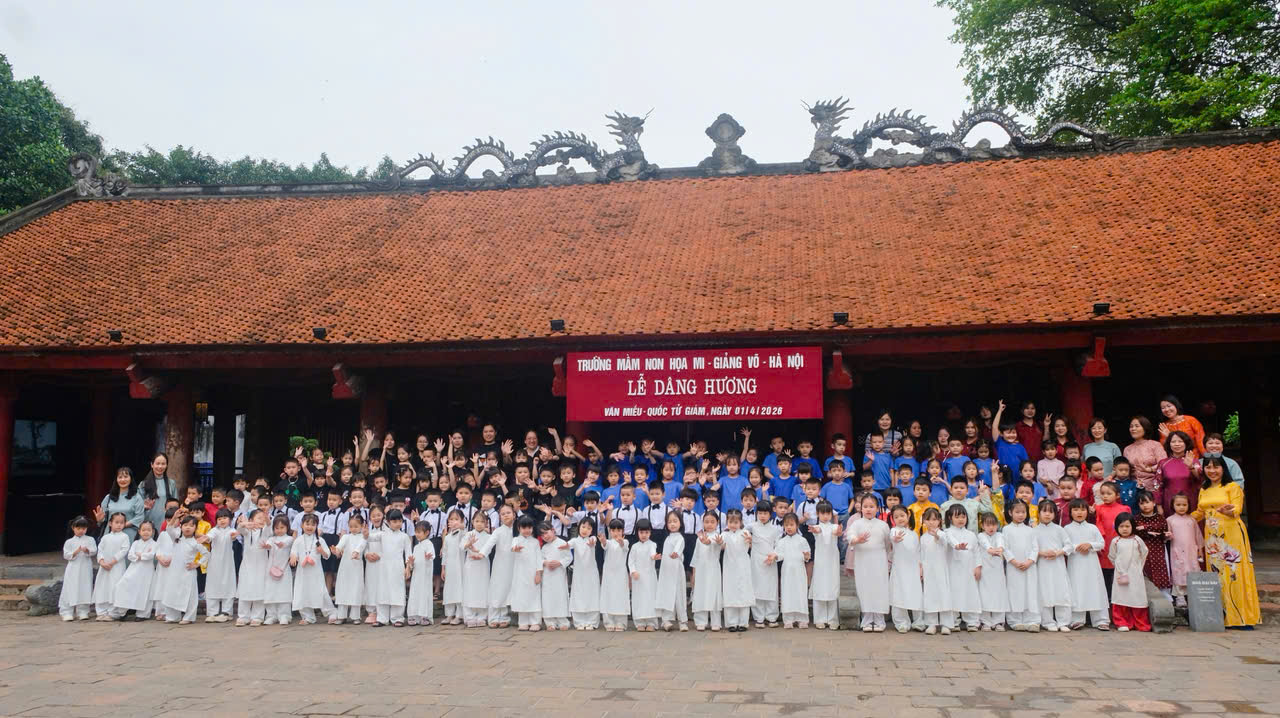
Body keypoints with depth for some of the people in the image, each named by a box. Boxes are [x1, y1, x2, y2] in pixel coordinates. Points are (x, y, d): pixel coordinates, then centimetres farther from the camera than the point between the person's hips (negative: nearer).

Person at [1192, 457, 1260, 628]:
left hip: (1232, 535, -5)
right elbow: (1199, 512, 22)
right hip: (1211, 537, 5)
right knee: (1216, 575, 3)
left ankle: (1242, 617, -2)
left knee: (1235, 573, -7)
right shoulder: (1203, 490, 16)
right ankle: (1221, 618, 6)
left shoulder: (1232, 487, -1)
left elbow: (1236, 509, -15)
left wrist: (1227, 510, -36)